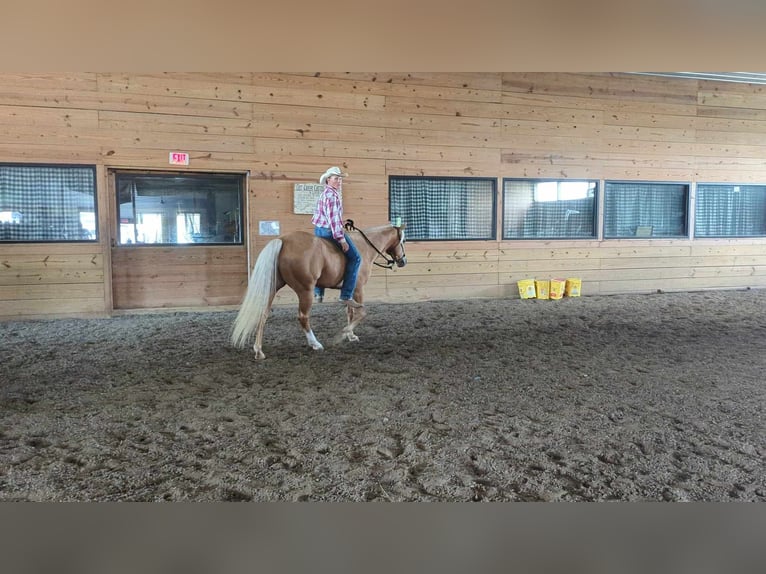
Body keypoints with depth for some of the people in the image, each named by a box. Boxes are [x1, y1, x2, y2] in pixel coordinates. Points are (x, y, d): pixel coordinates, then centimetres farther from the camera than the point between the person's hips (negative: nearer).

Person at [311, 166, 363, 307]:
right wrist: (341, 238, -23)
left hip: (319, 230, 11)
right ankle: (346, 295, -14)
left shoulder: (325, 194, 18)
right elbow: (333, 218, -22)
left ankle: (318, 292, 33)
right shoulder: (332, 195, -14)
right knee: (355, 258, -10)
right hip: (329, 231, -11)